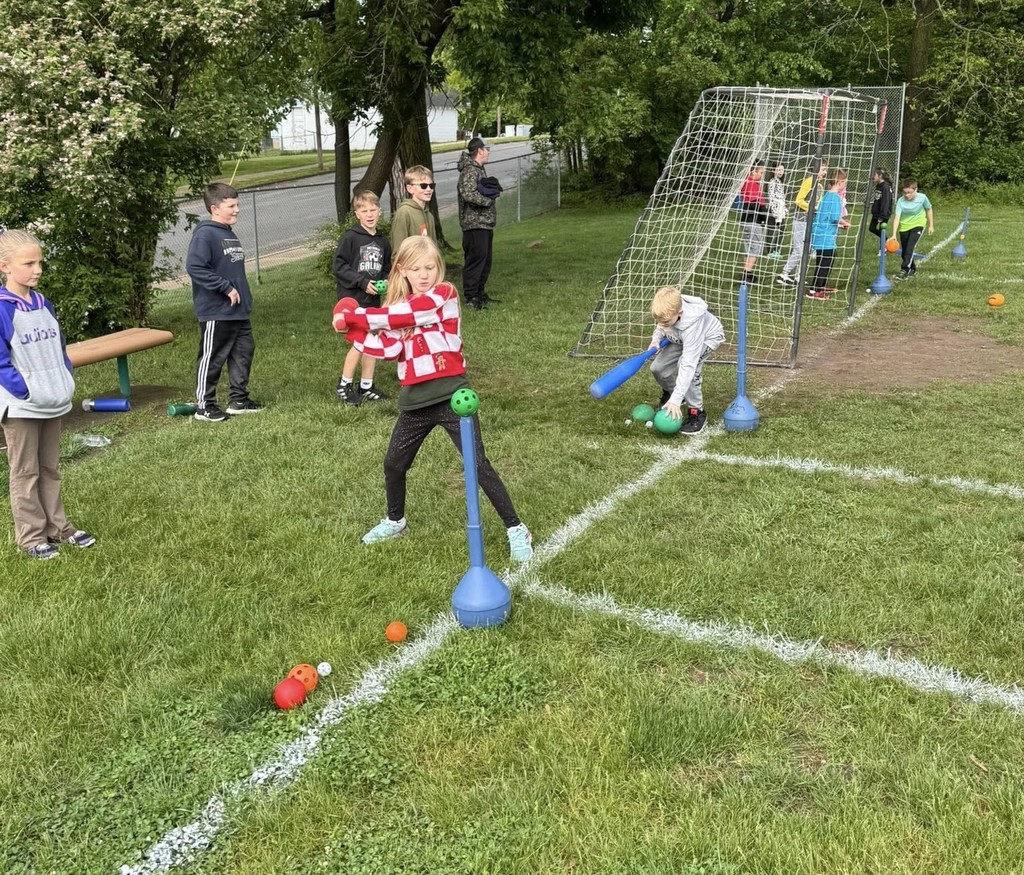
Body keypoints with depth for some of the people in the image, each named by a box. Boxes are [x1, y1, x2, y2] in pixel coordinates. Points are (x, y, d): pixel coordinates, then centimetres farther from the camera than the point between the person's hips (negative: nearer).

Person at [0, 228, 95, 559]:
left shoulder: (43, 304, 6)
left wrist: (66, 381, 4)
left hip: (53, 402, 7)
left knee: (50, 469, 17)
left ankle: (56, 525, 27)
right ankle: (31, 536, 14)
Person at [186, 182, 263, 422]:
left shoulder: (229, 234, 13)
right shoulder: (205, 234, -15)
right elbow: (195, 267, -26)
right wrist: (226, 288, -23)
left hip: (239, 312, 9)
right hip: (216, 312, -9)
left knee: (243, 353, 14)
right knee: (211, 359, 1)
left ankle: (239, 400, 25)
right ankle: (204, 406, 11)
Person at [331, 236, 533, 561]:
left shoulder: (445, 294, -8)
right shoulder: (397, 307, 11)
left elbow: (406, 314, -21)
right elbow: (389, 348, -3)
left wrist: (356, 316, -16)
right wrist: (354, 330, -12)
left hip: (451, 395, -6)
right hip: (415, 401, 6)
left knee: (479, 465, -6)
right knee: (394, 464, 15)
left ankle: (516, 530, 4)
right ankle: (395, 522, 40)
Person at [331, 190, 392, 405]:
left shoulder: (383, 242, 9)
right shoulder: (350, 237, -9)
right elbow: (337, 267, -12)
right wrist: (362, 282, -17)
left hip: (373, 300, 6)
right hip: (352, 299, -6)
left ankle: (366, 386, 21)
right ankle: (344, 385, 4)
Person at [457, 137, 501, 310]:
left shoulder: (478, 169, 19)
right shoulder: (469, 170, -13)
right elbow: (468, 194, -26)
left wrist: (492, 191, 1)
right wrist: (488, 200, -13)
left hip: (485, 223, 10)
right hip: (475, 223, -10)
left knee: (485, 260, 14)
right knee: (476, 258, -9)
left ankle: (480, 294, 22)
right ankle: (471, 297, -5)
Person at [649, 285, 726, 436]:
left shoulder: (691, 326, -44)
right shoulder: (666, 311, -28)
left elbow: (688, 365, -45)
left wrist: (676, 400, -47)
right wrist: (656, 338, -24)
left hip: (707, 337, -6)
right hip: (681, 338, 6)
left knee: (687, 369, -31)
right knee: (657, 368, -6)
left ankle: (697, 413, -13)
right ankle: (670, 391, 27)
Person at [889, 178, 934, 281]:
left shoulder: (922, 198, -16)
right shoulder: (901, 201, -18)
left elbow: (929, 210, 2)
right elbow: (897, 217, -24)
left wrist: (931, 225, 6)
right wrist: (894, 235, -33)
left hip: (918, 225, -2)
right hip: (904, 227, 2)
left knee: (910, 247, -22)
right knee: (905, 251, 9)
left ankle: (905, 270, -25)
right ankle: (912, 269, 31)